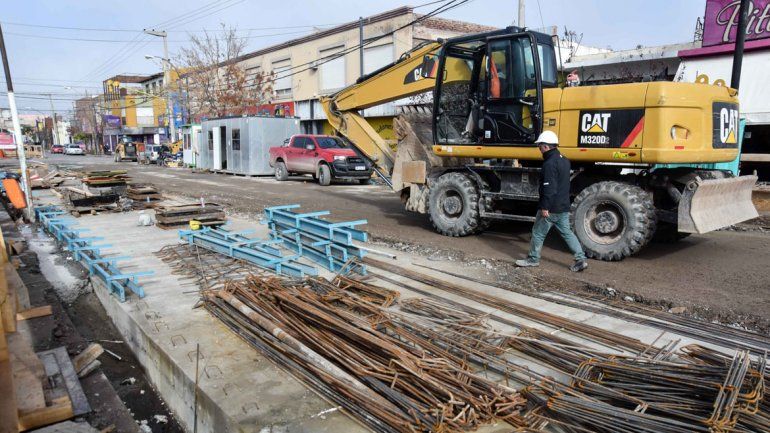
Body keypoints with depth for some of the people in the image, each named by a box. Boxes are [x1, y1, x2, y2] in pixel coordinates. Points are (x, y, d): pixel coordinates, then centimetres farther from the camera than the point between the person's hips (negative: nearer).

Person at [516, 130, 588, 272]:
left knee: (538, 233, 6)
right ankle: (581, 259, 10)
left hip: (551, 208, -9)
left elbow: (549, 188, -25)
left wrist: (545, 207, -22)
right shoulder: (564, 160, 13)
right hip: (563, 207, 9)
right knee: (567, 232, 13)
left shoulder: (550, 163, -19)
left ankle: (533, 259, 18)